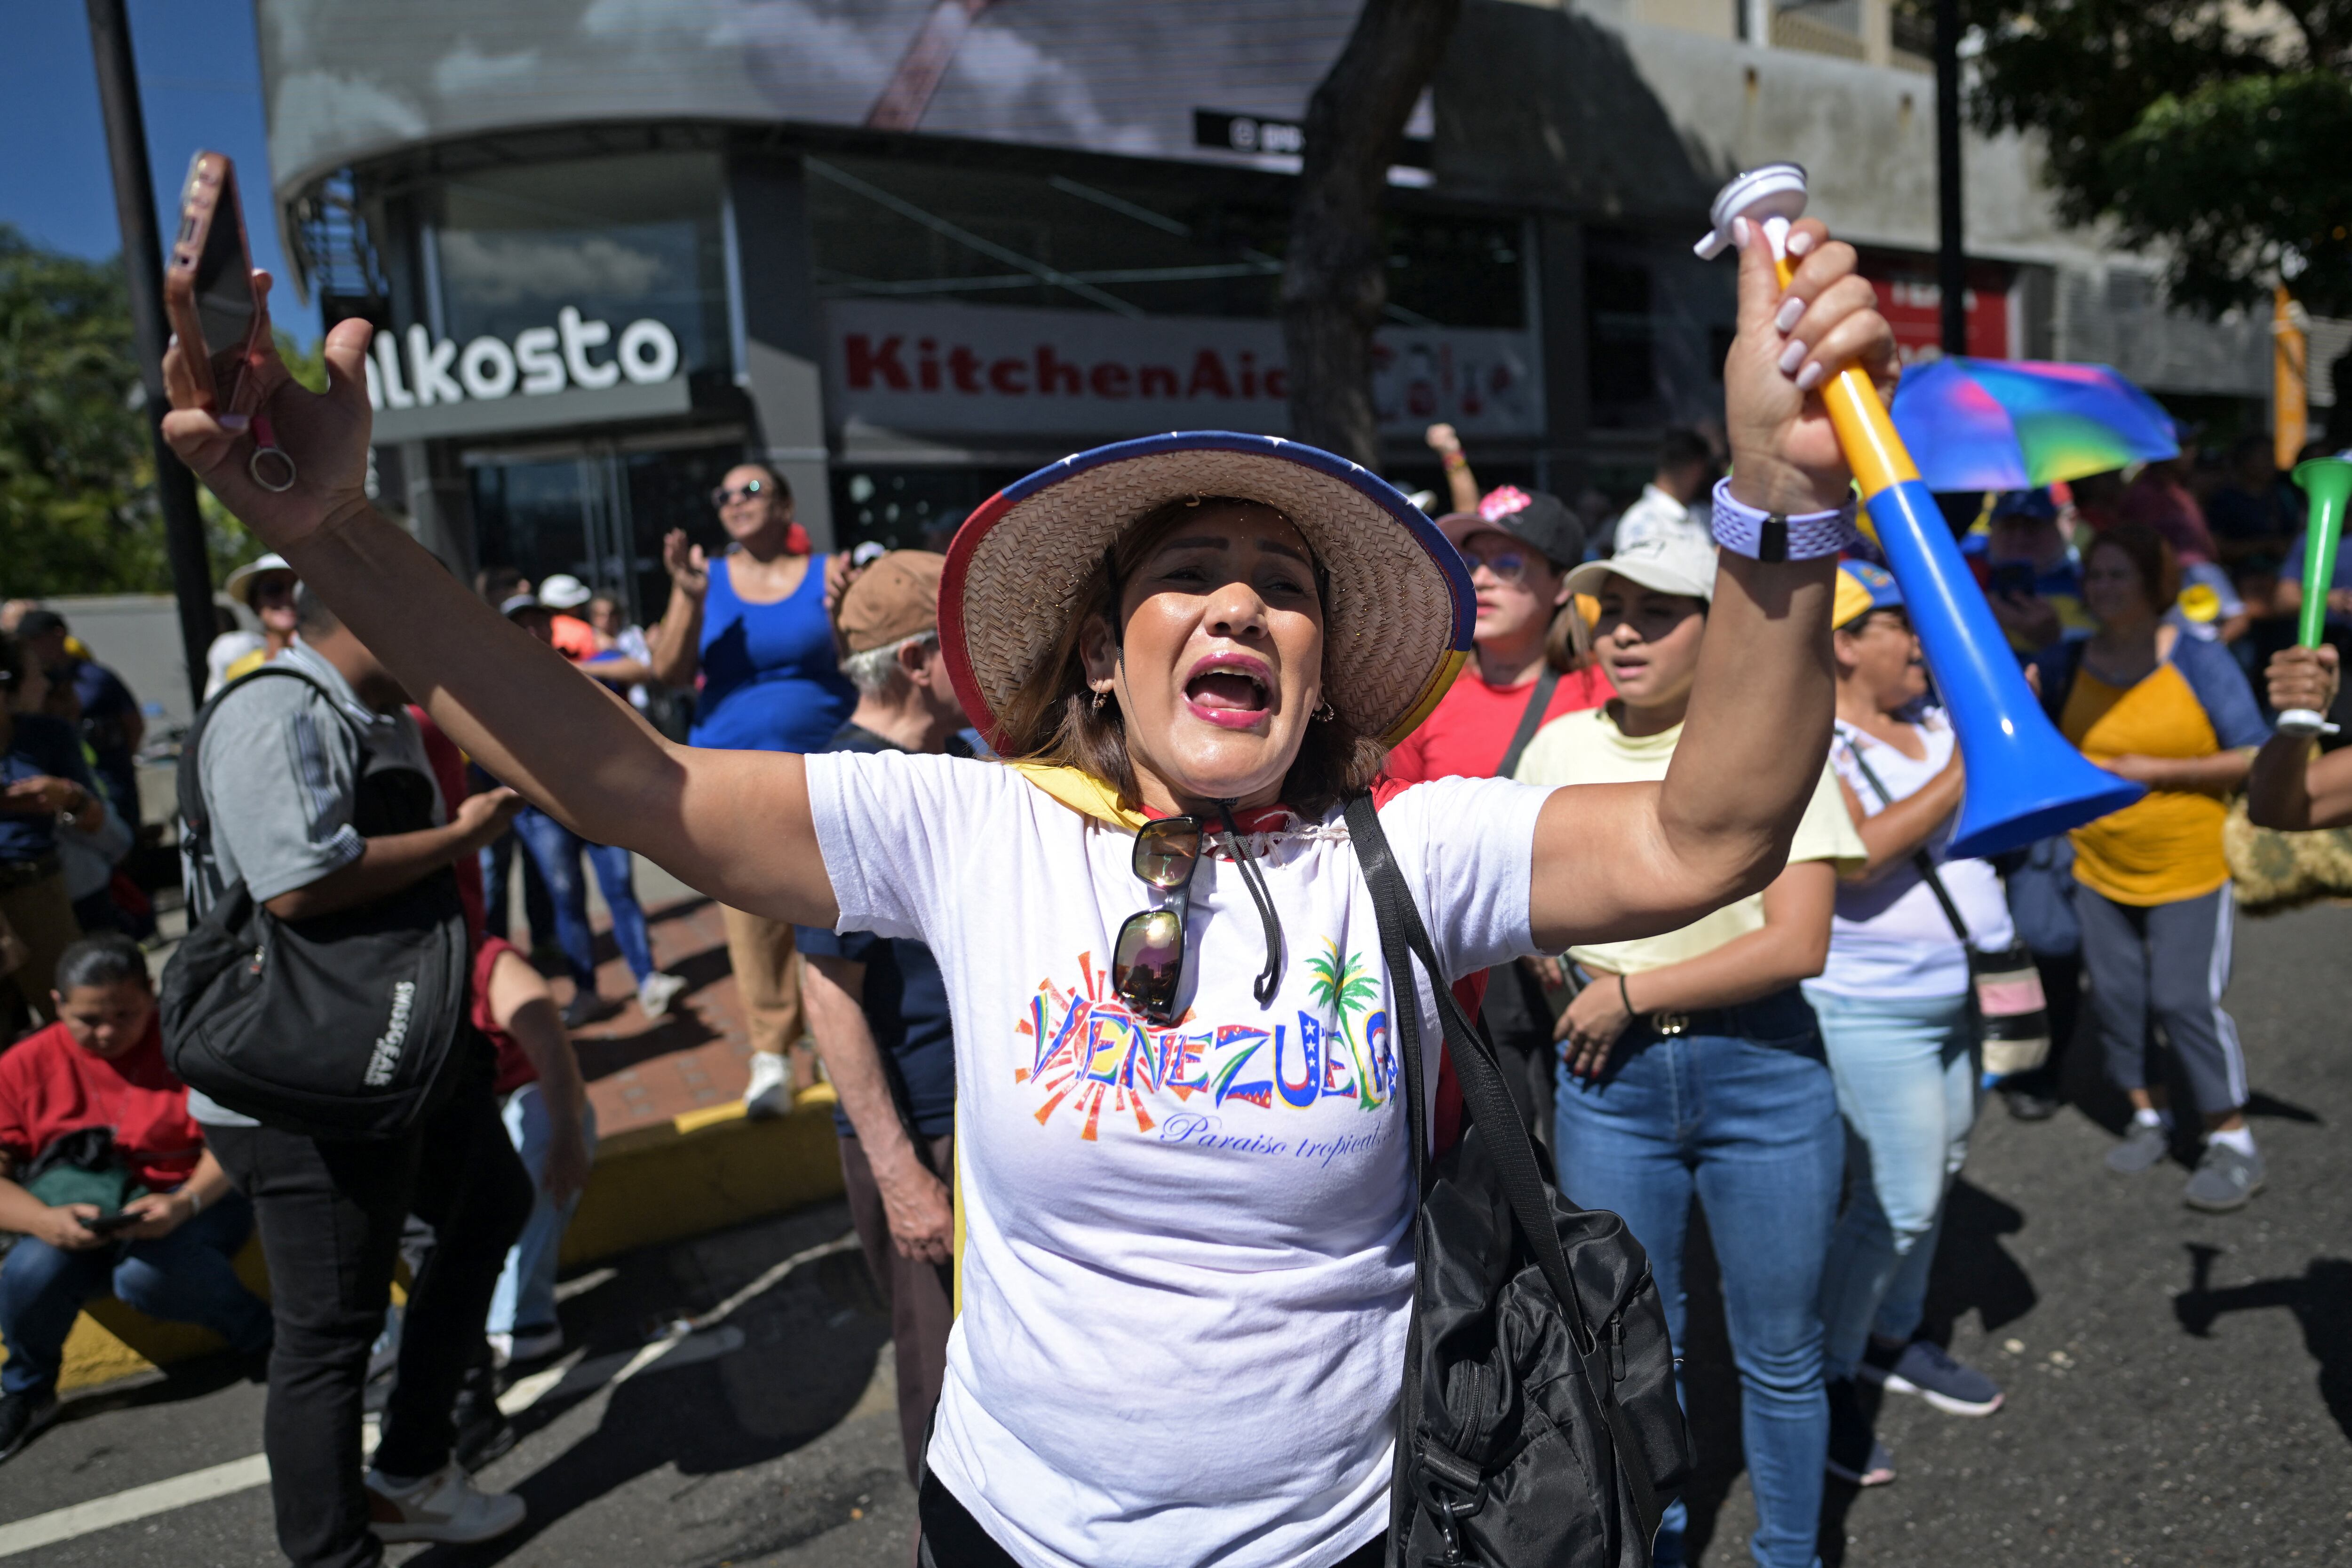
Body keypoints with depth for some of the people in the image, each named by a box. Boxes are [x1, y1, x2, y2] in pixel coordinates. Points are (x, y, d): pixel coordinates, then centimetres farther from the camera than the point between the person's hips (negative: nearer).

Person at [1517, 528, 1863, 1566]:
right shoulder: (1561, 748, 1)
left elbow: (1797, 944, -14)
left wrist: (1629, 992, -12)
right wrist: (1575, 983, -4)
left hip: (1761, 1071, -2)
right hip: (1606, 1076, 3)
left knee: (1779, 1351, 11)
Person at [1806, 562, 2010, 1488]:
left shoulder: (1935, 717, 7)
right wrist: (1957, 780, -25)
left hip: (1956, 993, 9)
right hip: (1871, 1009, -8)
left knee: (1934, 1178, 19)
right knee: (1898, 1202, -6)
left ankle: (1894, 1337, 38)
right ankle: (1825, 1377, 12)